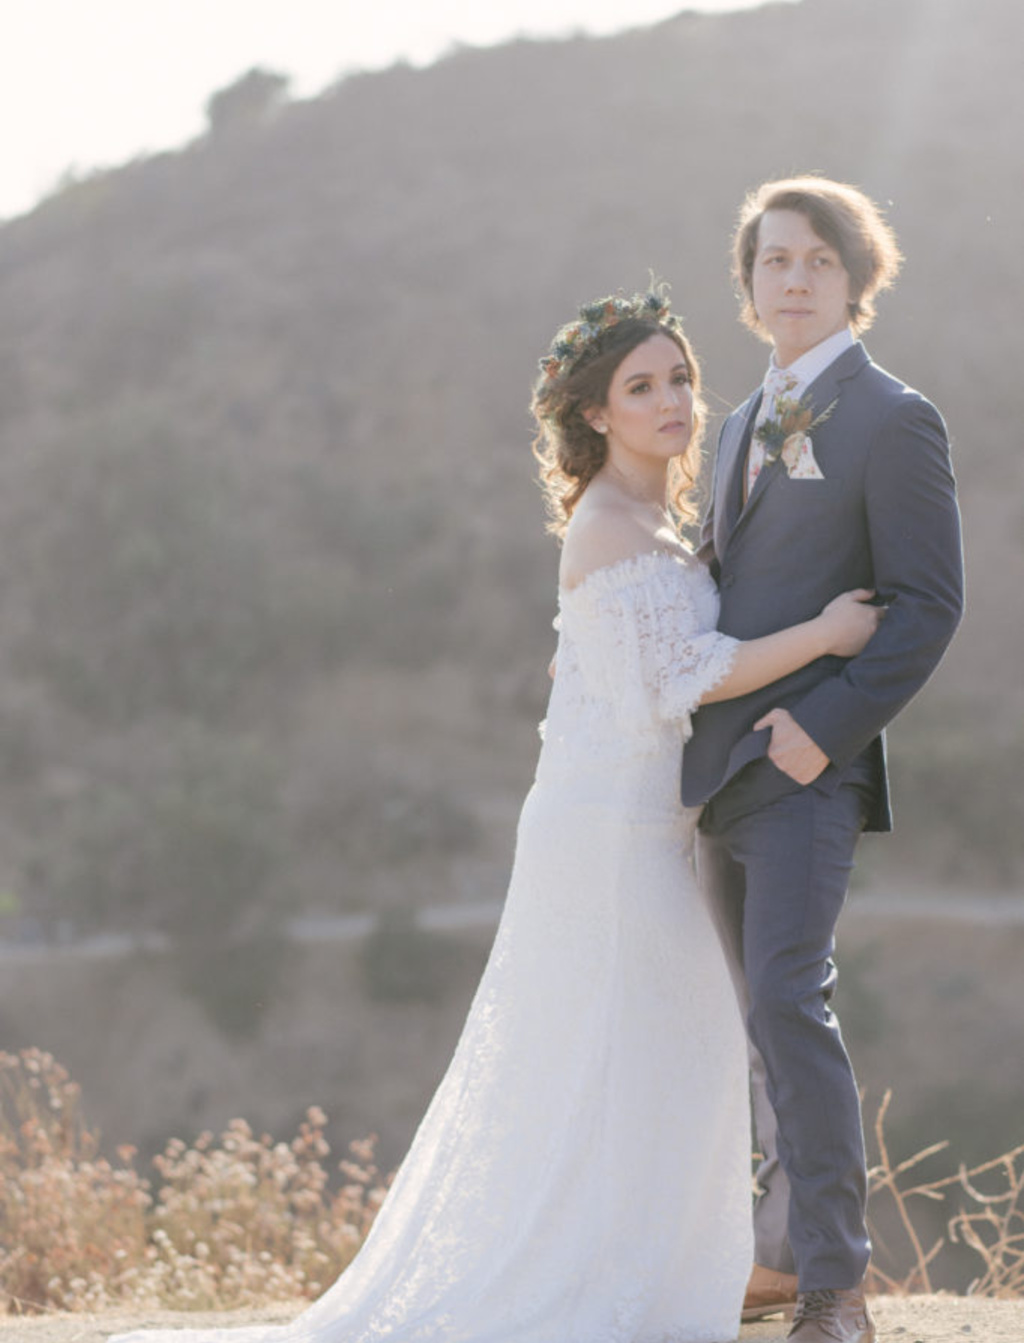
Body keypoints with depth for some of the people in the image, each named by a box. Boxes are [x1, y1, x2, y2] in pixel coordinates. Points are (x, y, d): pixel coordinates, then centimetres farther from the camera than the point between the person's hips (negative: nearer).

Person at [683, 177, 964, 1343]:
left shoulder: (891, 422, -6)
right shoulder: (746, 425, 18)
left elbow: (928, 603, -11)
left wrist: (827, 724, -19)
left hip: (807, 765, -8)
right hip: (721, 766, 8)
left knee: (790, 1002, -18)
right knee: (763, 1016, 13)